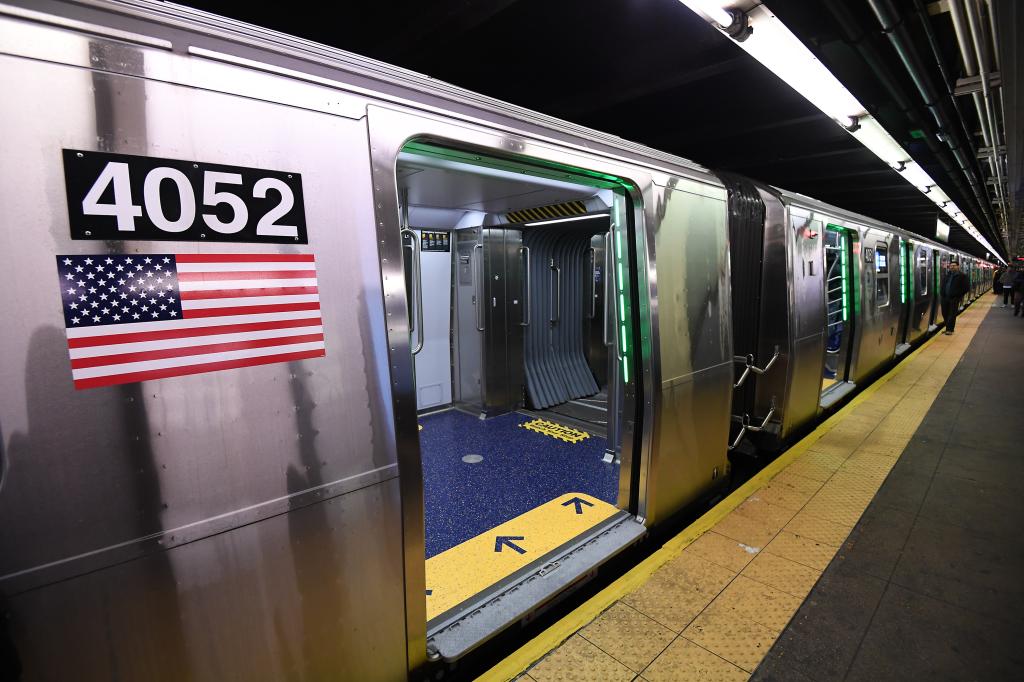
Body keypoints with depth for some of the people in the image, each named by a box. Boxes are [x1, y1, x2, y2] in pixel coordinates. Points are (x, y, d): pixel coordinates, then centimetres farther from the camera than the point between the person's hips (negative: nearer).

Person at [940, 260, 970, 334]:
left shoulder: (962, 276, -3)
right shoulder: (947, 275, 13)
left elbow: (967, 287, -4)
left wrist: (959, 294, -8)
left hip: (954, 298, -5)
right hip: (945, 298, 5)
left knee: (952, 314, -2)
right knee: (945, 313, 10)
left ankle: (950, 329, 4)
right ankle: (948, 328, 23)